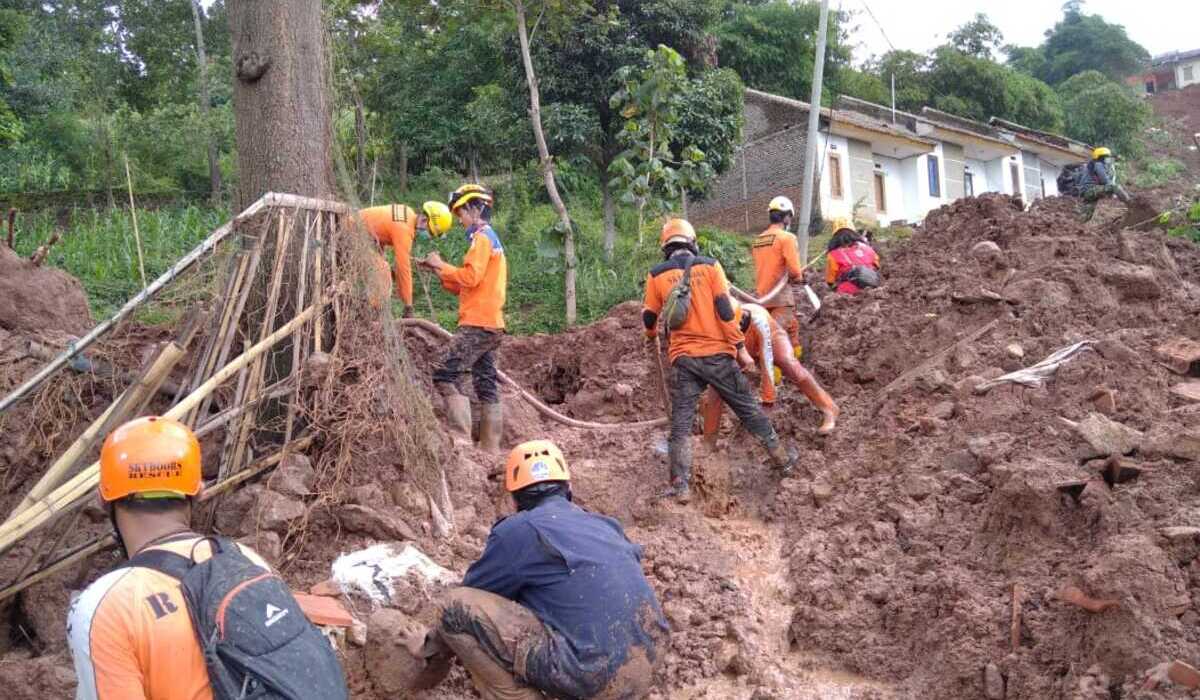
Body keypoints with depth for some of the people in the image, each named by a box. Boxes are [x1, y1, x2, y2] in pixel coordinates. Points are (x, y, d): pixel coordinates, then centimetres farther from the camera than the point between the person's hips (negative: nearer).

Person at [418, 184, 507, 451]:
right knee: (486, 385, 7)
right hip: (491, 324, 10)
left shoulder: (482, 236, -5)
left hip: (477, 324, -10)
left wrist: (442, 265, -5)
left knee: (446, 375, -14)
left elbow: (471, 277, -17)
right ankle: (490, 449, 8)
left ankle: (462, 438, -18)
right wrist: (439, 271, 15)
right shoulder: (492, 239, 25)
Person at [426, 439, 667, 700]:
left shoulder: (517, 530, 0)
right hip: (645, 668, 8)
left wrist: (436, 643, 33)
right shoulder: (604, 525, 18)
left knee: (456, 608, -2)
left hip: (596, 679, -7)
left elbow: (471, 596, 12)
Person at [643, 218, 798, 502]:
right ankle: (782, 458, 26)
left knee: (681, 422, 4)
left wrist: (652, 338, 35)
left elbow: (649, 318, 13)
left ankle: (681, 485, -3)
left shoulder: (656, 275, 3)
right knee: (749, 409, 13)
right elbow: (725, 311, -7)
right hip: (717, 354, 0)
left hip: (682, 357, 0)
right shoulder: (710, 266, 0)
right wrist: (740, 346, -1)